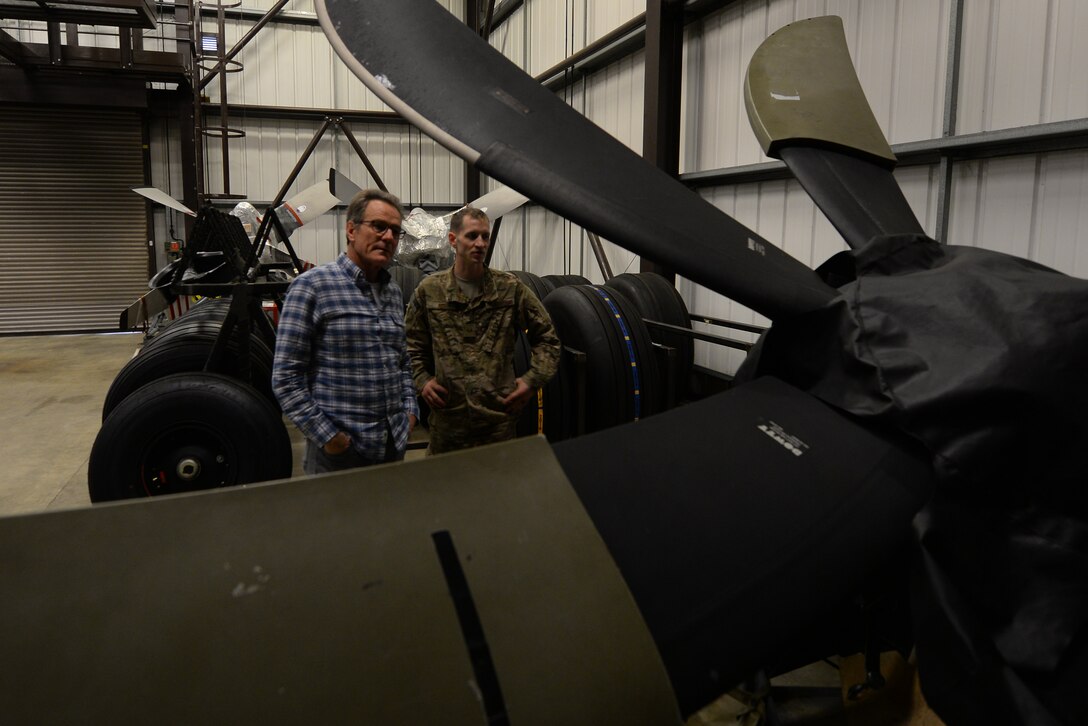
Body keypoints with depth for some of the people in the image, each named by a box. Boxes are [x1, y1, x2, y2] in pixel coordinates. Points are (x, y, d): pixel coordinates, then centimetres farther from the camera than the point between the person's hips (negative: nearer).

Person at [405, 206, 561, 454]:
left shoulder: (511, 288, 0)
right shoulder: (429, 290, 2)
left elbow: (547, 337, 8)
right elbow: (412, 345, 13)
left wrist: (532, 379, -1)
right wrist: (421, 380, 0)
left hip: (499, 416, 0)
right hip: (447, 417, 0)